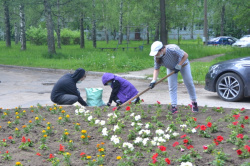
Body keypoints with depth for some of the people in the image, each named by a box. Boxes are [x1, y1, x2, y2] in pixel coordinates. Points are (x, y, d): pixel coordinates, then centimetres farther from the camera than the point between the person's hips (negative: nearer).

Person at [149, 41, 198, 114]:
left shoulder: (172, 49, -40)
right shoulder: (156, 57, -24)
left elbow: (185, 55, -30)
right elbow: (156, 69, -16)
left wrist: (178, 66, -30)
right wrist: (153, 81, -28)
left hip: (182, 63, -3)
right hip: (171, 68, 4)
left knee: (189, 83, 1)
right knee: (172, 87, -6)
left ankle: (194, 102, 18)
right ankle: (174, 106, -2)